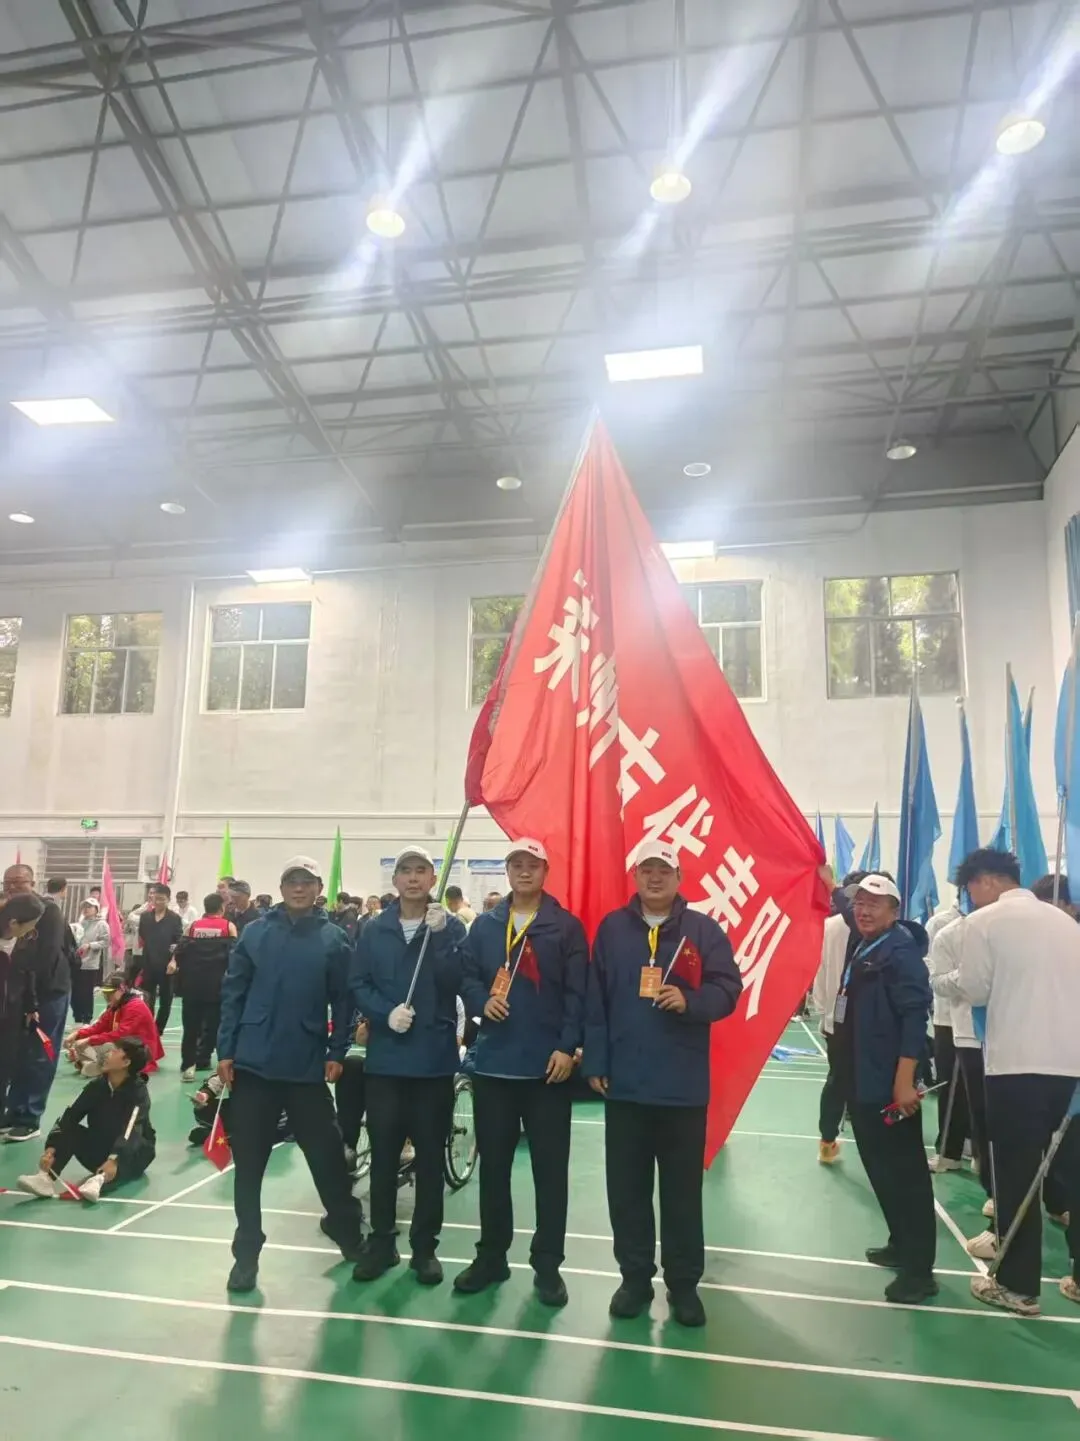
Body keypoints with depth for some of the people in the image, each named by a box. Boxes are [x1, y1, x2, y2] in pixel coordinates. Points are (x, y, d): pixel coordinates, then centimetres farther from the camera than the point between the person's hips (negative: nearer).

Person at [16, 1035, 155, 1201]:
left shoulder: (138, 1091, -21)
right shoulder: (96, 1086, -6)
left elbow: (131, 1130, -36)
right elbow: (69, 1116, -15)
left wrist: (114, 1159, -52)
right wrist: (51, 1148, -31)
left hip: (131, 1156, -4)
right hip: (99, 1153, 5)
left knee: (133, 1142, -36)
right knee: (70, 1129, -16)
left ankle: (100, 1180, -58)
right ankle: (46, 1177, -35)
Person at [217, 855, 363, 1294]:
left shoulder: (333, 939, -1)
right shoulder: (255, 933, 0)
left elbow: (342, 1000, 1)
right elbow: (233, 993, 1)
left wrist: (337, 1052, -4)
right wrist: (225, 1050, -3)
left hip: (308, 1067, 0)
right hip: (253, 1064, 1)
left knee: (326, 1153, 9)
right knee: (248, 1162, 8)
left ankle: (346, 1229, 33)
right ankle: (247, 1252, 24)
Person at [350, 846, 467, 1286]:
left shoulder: (451, 927, -1)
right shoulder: (374, 930, 3)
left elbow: (456, 983, -13)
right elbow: (358, 986, 1)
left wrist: (439, 936, -23)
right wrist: (387, 1013, -16)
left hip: (434, 1058, -1)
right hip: (384, 1057, 1)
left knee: (430, 1155, 8)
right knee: (383, 1153, 10)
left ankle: (425, 1246, 22)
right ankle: (381, 1240, 25)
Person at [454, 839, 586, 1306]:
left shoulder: (567, 927, -2)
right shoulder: (484, 925, 8)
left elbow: (577, 992, -5)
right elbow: (466, 976, 7)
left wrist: (568, 1046, -12)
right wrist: (482, 1002, -12)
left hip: (548, 1065, -3)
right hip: (494, 1063, 3)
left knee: (550, 1167, 6)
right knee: (493, 1164, 14)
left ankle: (547, 1264, 20)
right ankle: (491, 1256, 29)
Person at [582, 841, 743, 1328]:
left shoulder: (703, 930, 0)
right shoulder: (612, 928, 3)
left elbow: (727, 988, -4)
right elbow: (595, 1001, 2)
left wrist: (689, 1001, -23)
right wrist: (595, 1062, -2)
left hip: (684, 1085, -1)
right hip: (624, 1082, 1)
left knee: (682, 1190, 9)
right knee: (627, 1188, 11)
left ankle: (684, 1283, 25)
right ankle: (635, 1278, 27)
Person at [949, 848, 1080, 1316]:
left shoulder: (984, 922, -5)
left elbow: (973, 991, -2)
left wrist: (960, 977, 18)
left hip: (1017, 1063, -5)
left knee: (1017, 1178, 5)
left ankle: (1018, 1286, 13)